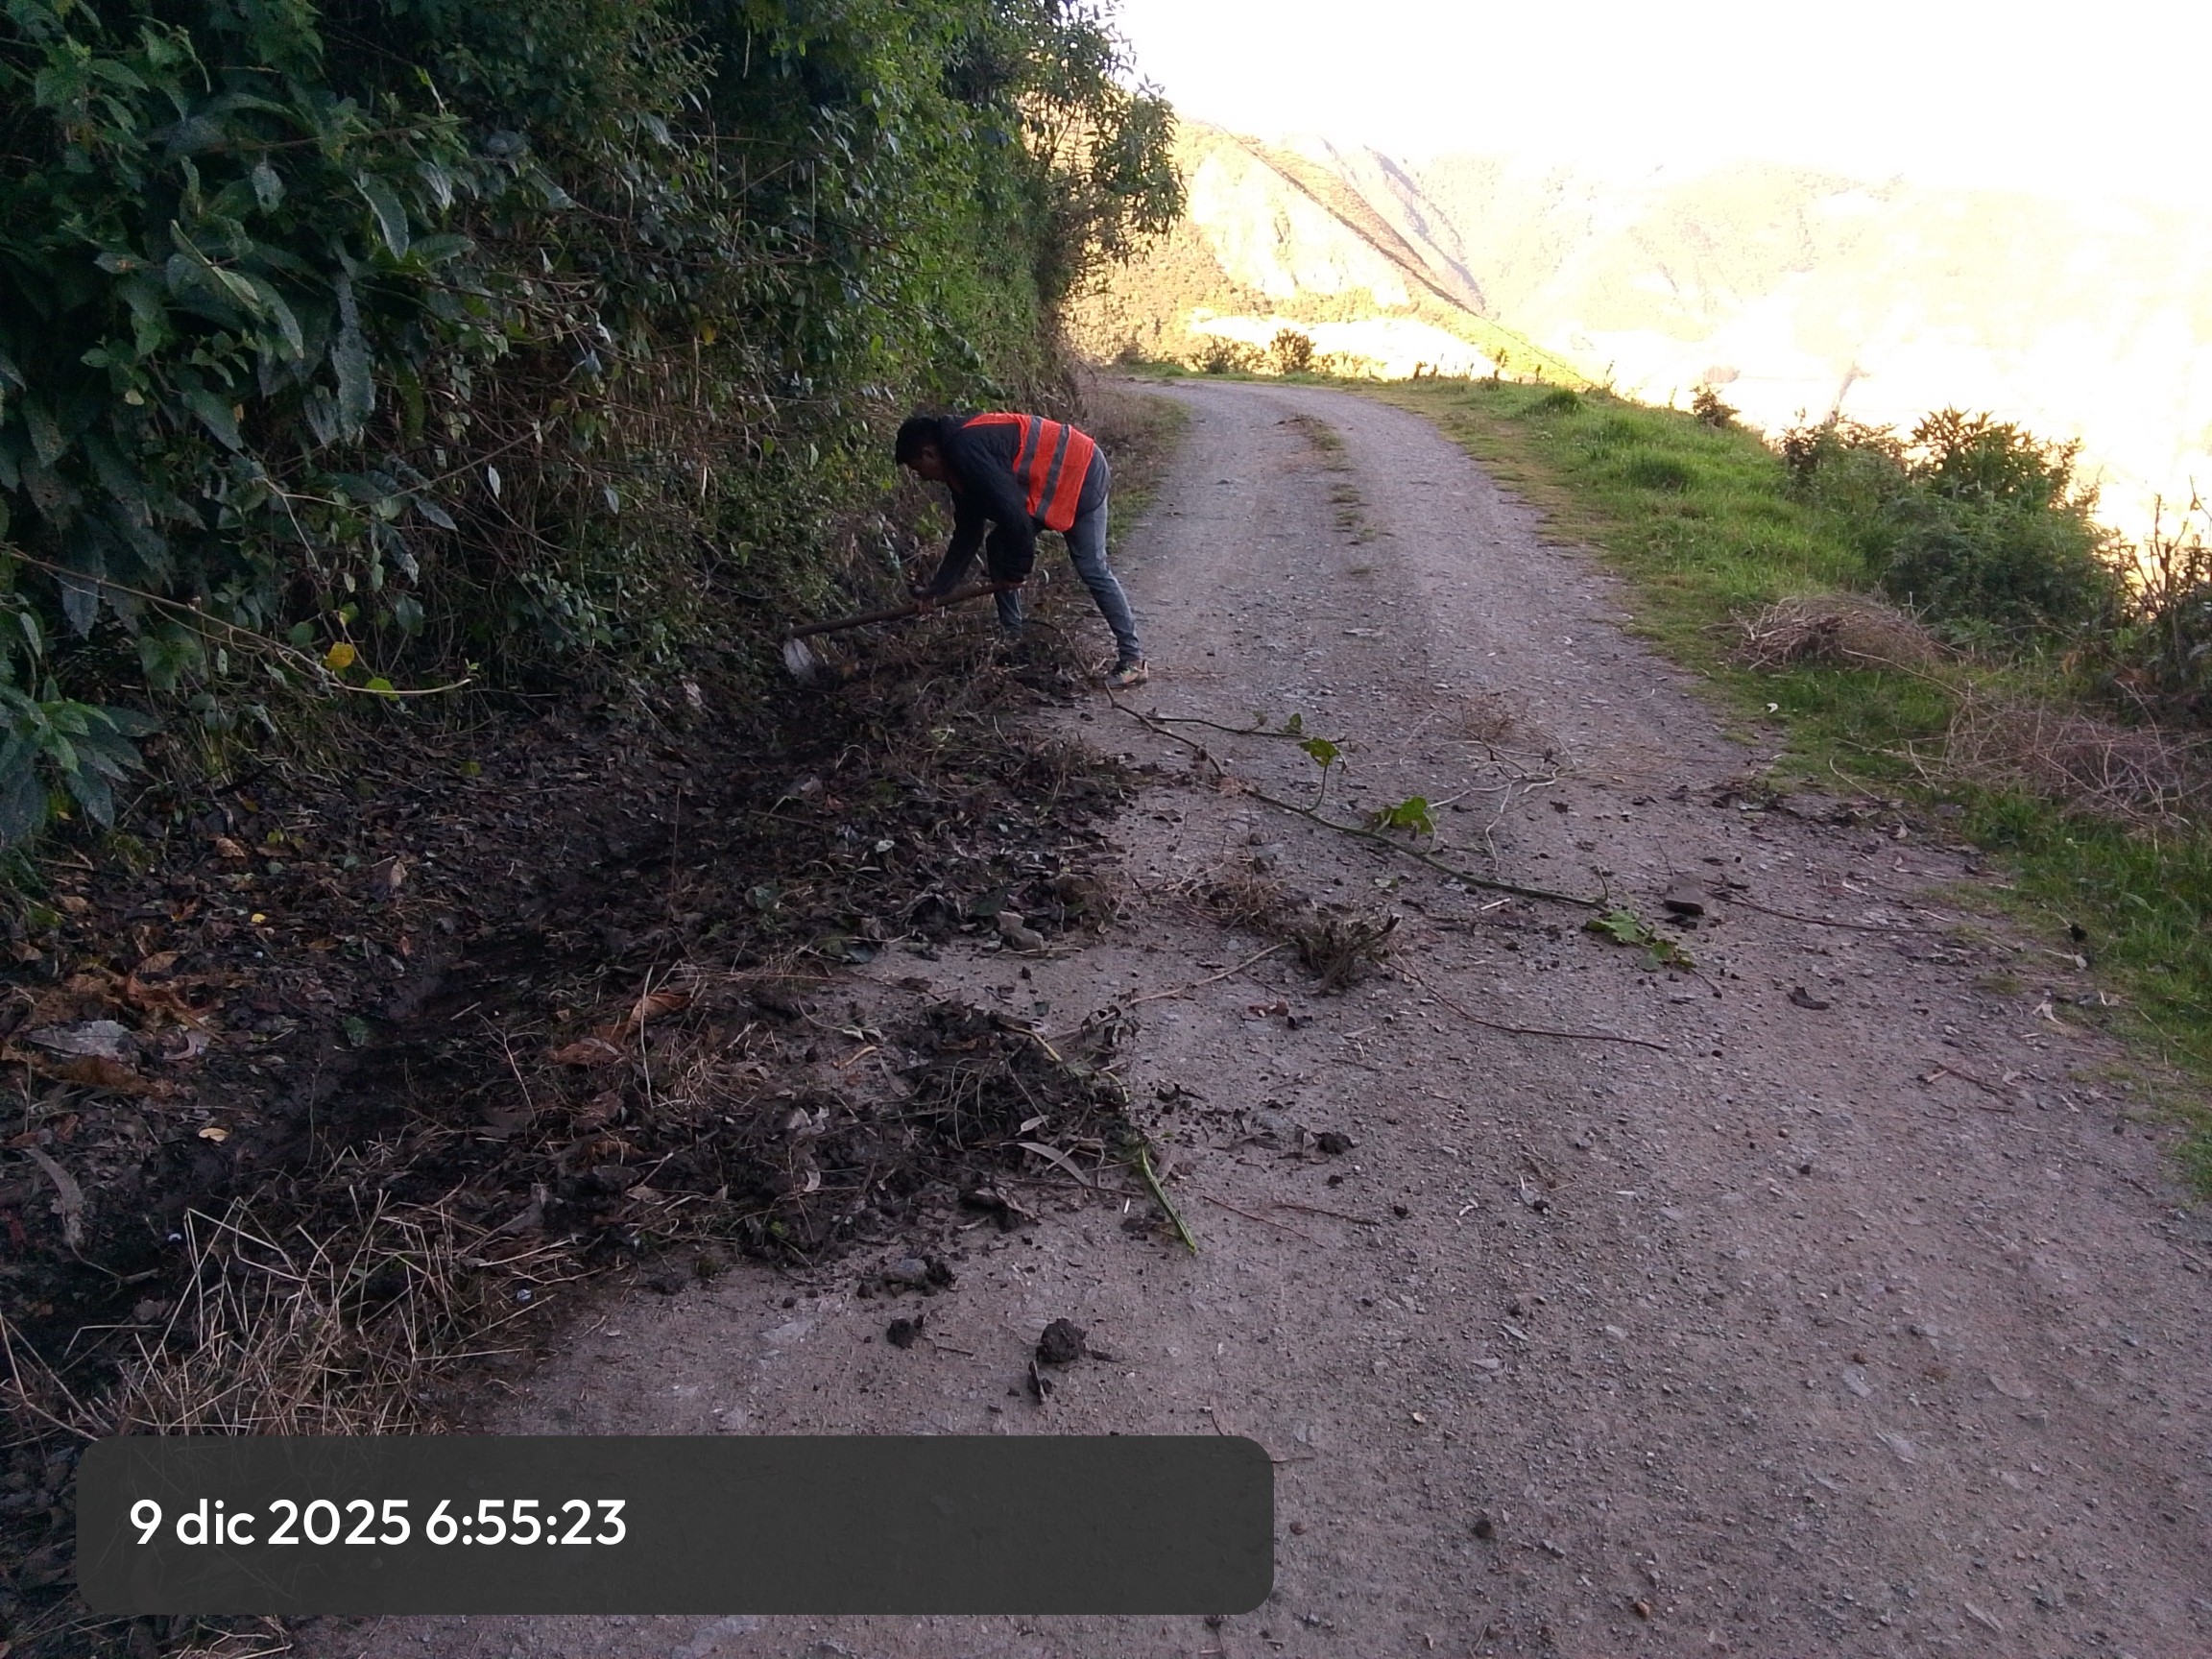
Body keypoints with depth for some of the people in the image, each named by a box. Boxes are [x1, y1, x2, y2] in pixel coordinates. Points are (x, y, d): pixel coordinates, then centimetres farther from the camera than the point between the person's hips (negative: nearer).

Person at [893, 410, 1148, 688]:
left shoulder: (964, 449, -25)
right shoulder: (958, 463, 7)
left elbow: (1010, 510, -27)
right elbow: (967, 533, 12)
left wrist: (1020, 565, -14)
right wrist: (938, 587, 12)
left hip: (1080, 474, -10)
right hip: (1046, 485, 10)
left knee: (1091, 568, -13)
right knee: (998, 549, 8)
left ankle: (1133, 659, -7)